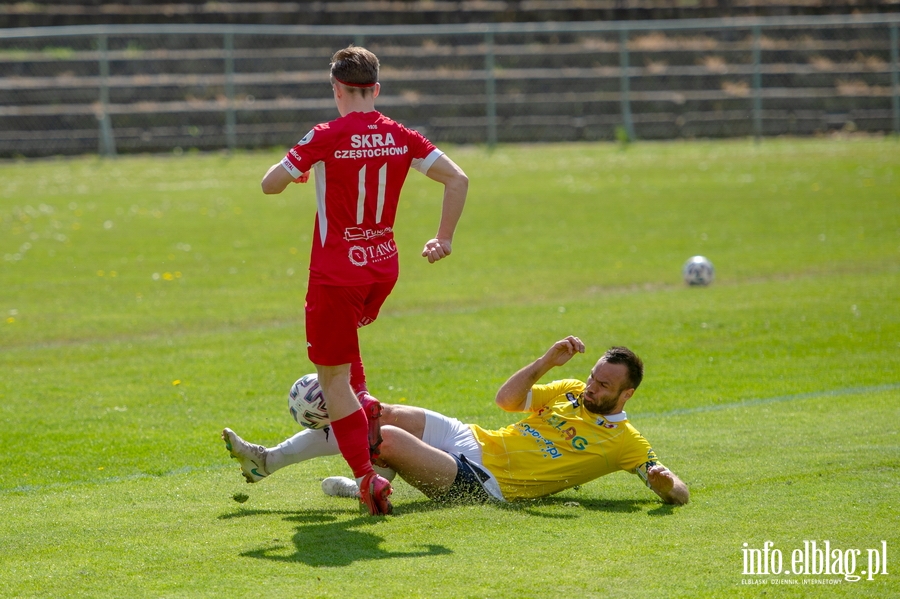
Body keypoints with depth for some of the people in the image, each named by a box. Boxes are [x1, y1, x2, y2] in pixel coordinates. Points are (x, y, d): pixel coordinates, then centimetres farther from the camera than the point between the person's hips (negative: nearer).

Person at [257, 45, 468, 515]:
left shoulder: (326, 138, -13)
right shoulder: (400, 138, 0)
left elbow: (269, 185, -8)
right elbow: (457, 179, -4)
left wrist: (296, 171, 14)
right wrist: (445, 239, 3)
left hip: (337, 273, -6)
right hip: (383, 268, 6)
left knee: (331, 377, 2)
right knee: (339, 342, 34)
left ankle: (367, 477, -6)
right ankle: (364, 403, 12)